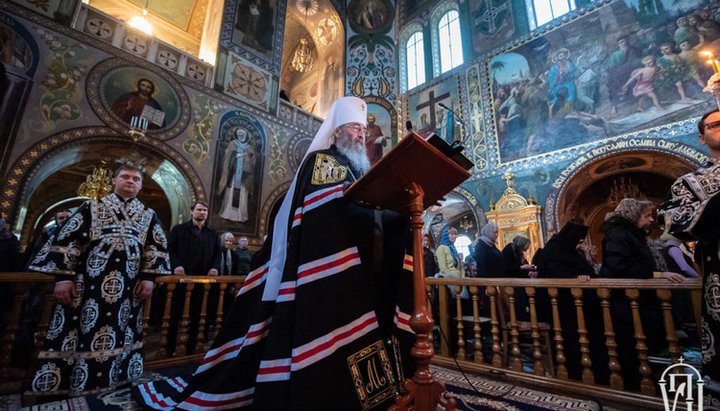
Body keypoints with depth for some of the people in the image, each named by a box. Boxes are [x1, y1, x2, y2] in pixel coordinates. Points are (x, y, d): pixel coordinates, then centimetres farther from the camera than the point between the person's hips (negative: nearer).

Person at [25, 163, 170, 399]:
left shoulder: (149, 216, 13)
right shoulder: (91, 207, 10)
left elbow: (157, 248, 8)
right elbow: (66, 240, 5)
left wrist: (148, 277, -2)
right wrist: (63, 277, -4)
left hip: (128, 288, 1)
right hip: (87, 284, -1)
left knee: (120, 336, 4)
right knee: (77, 335, 2)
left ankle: (107, 382, 19)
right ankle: (63, 385, 18)